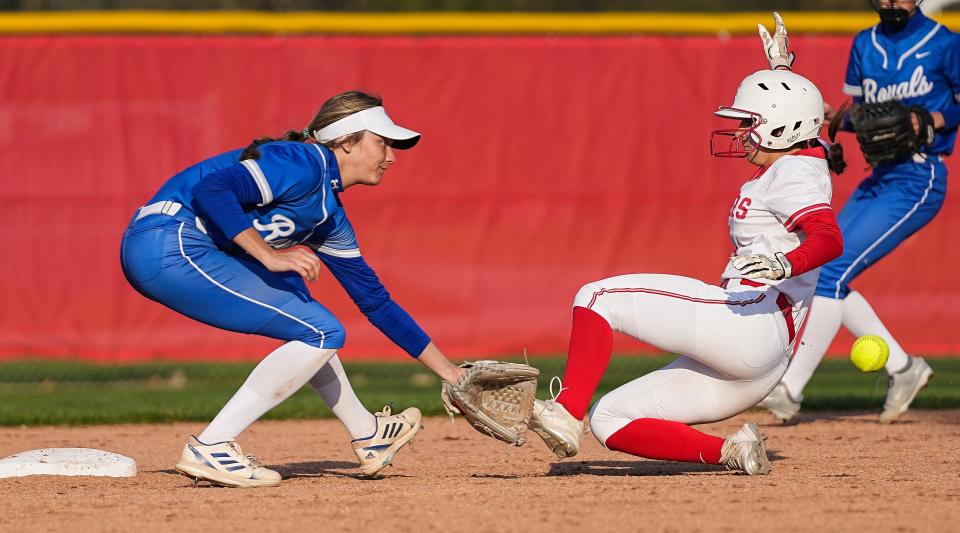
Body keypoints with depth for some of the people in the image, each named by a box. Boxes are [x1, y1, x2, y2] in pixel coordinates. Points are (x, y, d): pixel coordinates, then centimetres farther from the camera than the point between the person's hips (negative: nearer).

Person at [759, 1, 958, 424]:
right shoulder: (865, 45, 12)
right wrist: (839, 118, -2)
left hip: (918, 180, -8)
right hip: (878, 179, 8)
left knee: (832, 272, -17)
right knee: (819, 275, 4)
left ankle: (789, 389, -17)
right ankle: (901, 367, 15)